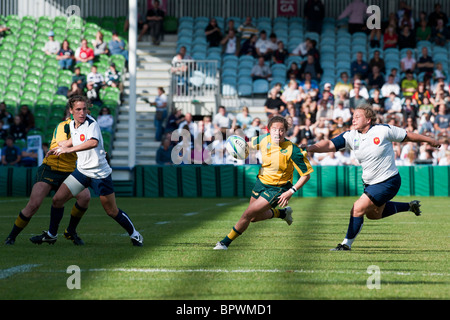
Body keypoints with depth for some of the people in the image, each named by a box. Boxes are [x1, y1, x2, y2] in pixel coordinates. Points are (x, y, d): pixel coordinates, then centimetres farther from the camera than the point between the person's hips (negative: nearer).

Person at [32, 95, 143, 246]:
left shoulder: (92, 124, -20)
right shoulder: (72, 125, 4)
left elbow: (93, 142, -42)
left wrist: (69, 149, -43)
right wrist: (58, 147, 20)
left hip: (100, 173, -6)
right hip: (81, 170, 6)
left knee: (112, 211, 1)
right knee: (57, 199, -1)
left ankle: (134, 234, 22)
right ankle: (51, 234, 17)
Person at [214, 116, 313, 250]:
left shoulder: (293, 151, -26)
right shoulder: (264, 139, -12)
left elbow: (306, 174, -17)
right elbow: (252, 144, 12)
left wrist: (291, 191, -25)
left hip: (277, 189, -6)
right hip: (261, 182, 6)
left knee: (248, 214, -12)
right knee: (254, 217, 22)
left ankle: (225, 242, 6)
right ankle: (283, 213, 46)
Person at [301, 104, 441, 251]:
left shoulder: (384, 130, -16)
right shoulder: (351, 136, -6)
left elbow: (407, 135, -2)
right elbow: (329, 145, -17)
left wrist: (430, 140, 10)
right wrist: (310, 148, -35)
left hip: (388, 182, -7)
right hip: (370, 183, 7)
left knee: (357, 209, -16)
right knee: (373, 214, 26)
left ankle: (347, 244, 0)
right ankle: (410, 206, 42)